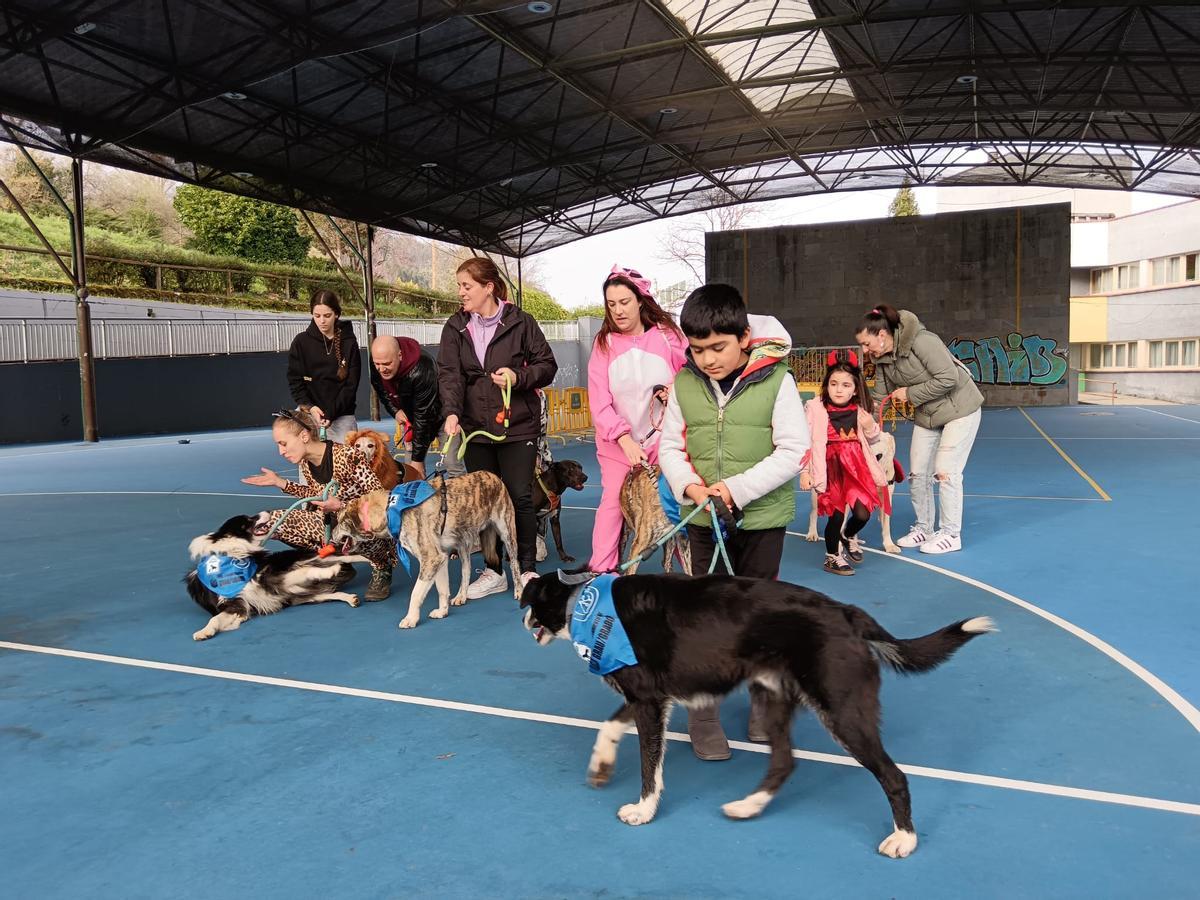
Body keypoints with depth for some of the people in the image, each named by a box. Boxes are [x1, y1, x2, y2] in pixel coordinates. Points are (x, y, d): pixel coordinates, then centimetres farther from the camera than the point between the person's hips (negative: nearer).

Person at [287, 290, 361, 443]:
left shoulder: (349, 343, -1)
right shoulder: (301, 341, 1)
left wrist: (332, 413, -15)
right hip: (310, 412, 0)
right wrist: (309, 407, -14)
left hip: (342, 415, 0)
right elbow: (295, 380, 2)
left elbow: (351, 384, -4)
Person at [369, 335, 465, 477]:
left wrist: (417, 459, -28)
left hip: (440, 414, -6)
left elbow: (423, 416, -33)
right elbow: (381, 391, 6)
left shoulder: (421, 370, -38)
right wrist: (395, 411, -13)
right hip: (410, 416, 6)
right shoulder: (376, 366, -18)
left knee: (453, 465, -11)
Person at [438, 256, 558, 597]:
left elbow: (547, 365, 1)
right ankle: (494, 572, 20)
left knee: (520, 497, -2)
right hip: (475, 427, 3)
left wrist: (519, 377, -18)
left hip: (517, 425, -3)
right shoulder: (455, 327, 5)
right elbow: (450, 374, -6)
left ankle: (527, 569, 15)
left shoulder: (520, 322, -3)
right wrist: (452, 412, -22)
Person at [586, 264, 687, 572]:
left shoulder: (668, 336, -4)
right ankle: (601, 571, 9)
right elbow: (599, 402, -6)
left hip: (663, 437, -1)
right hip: (617, 441, 1)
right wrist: (624, 438, -18)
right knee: (612, 503, 0)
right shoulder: (604, 344, 0)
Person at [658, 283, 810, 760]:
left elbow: (793, 450, -12)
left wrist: (739, 488, -20)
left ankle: (766, 703, 36)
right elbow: (670, 447, 5)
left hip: (762, 518, -2)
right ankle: (703, 715, 20)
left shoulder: (775, 380, -12)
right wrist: (689, 484, -15)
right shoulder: (684, 384, -2)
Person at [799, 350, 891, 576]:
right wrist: (804, 471, -12)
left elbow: (872, 440, 16)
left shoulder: (859, 411, 3)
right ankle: (831, 557, 21)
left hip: (855, 466, 4)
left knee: (863, 514, -1)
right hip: (830, 468, -4)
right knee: (837, 515, -3)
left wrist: (871, 428, -6)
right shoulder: (816, 408, -10)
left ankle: (848, 536, 34)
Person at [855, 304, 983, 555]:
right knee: (918, 472, 8)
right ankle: (923, 528, 24)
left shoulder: (922, 341, -30)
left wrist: (911, 393, -23)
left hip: (960, 408, -7)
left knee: (945, 471, -8)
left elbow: (948, 378, -29)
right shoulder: (881, 359, -6)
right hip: (926, 414, 8)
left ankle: (951, 534, 5)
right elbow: (879, 397, 0)